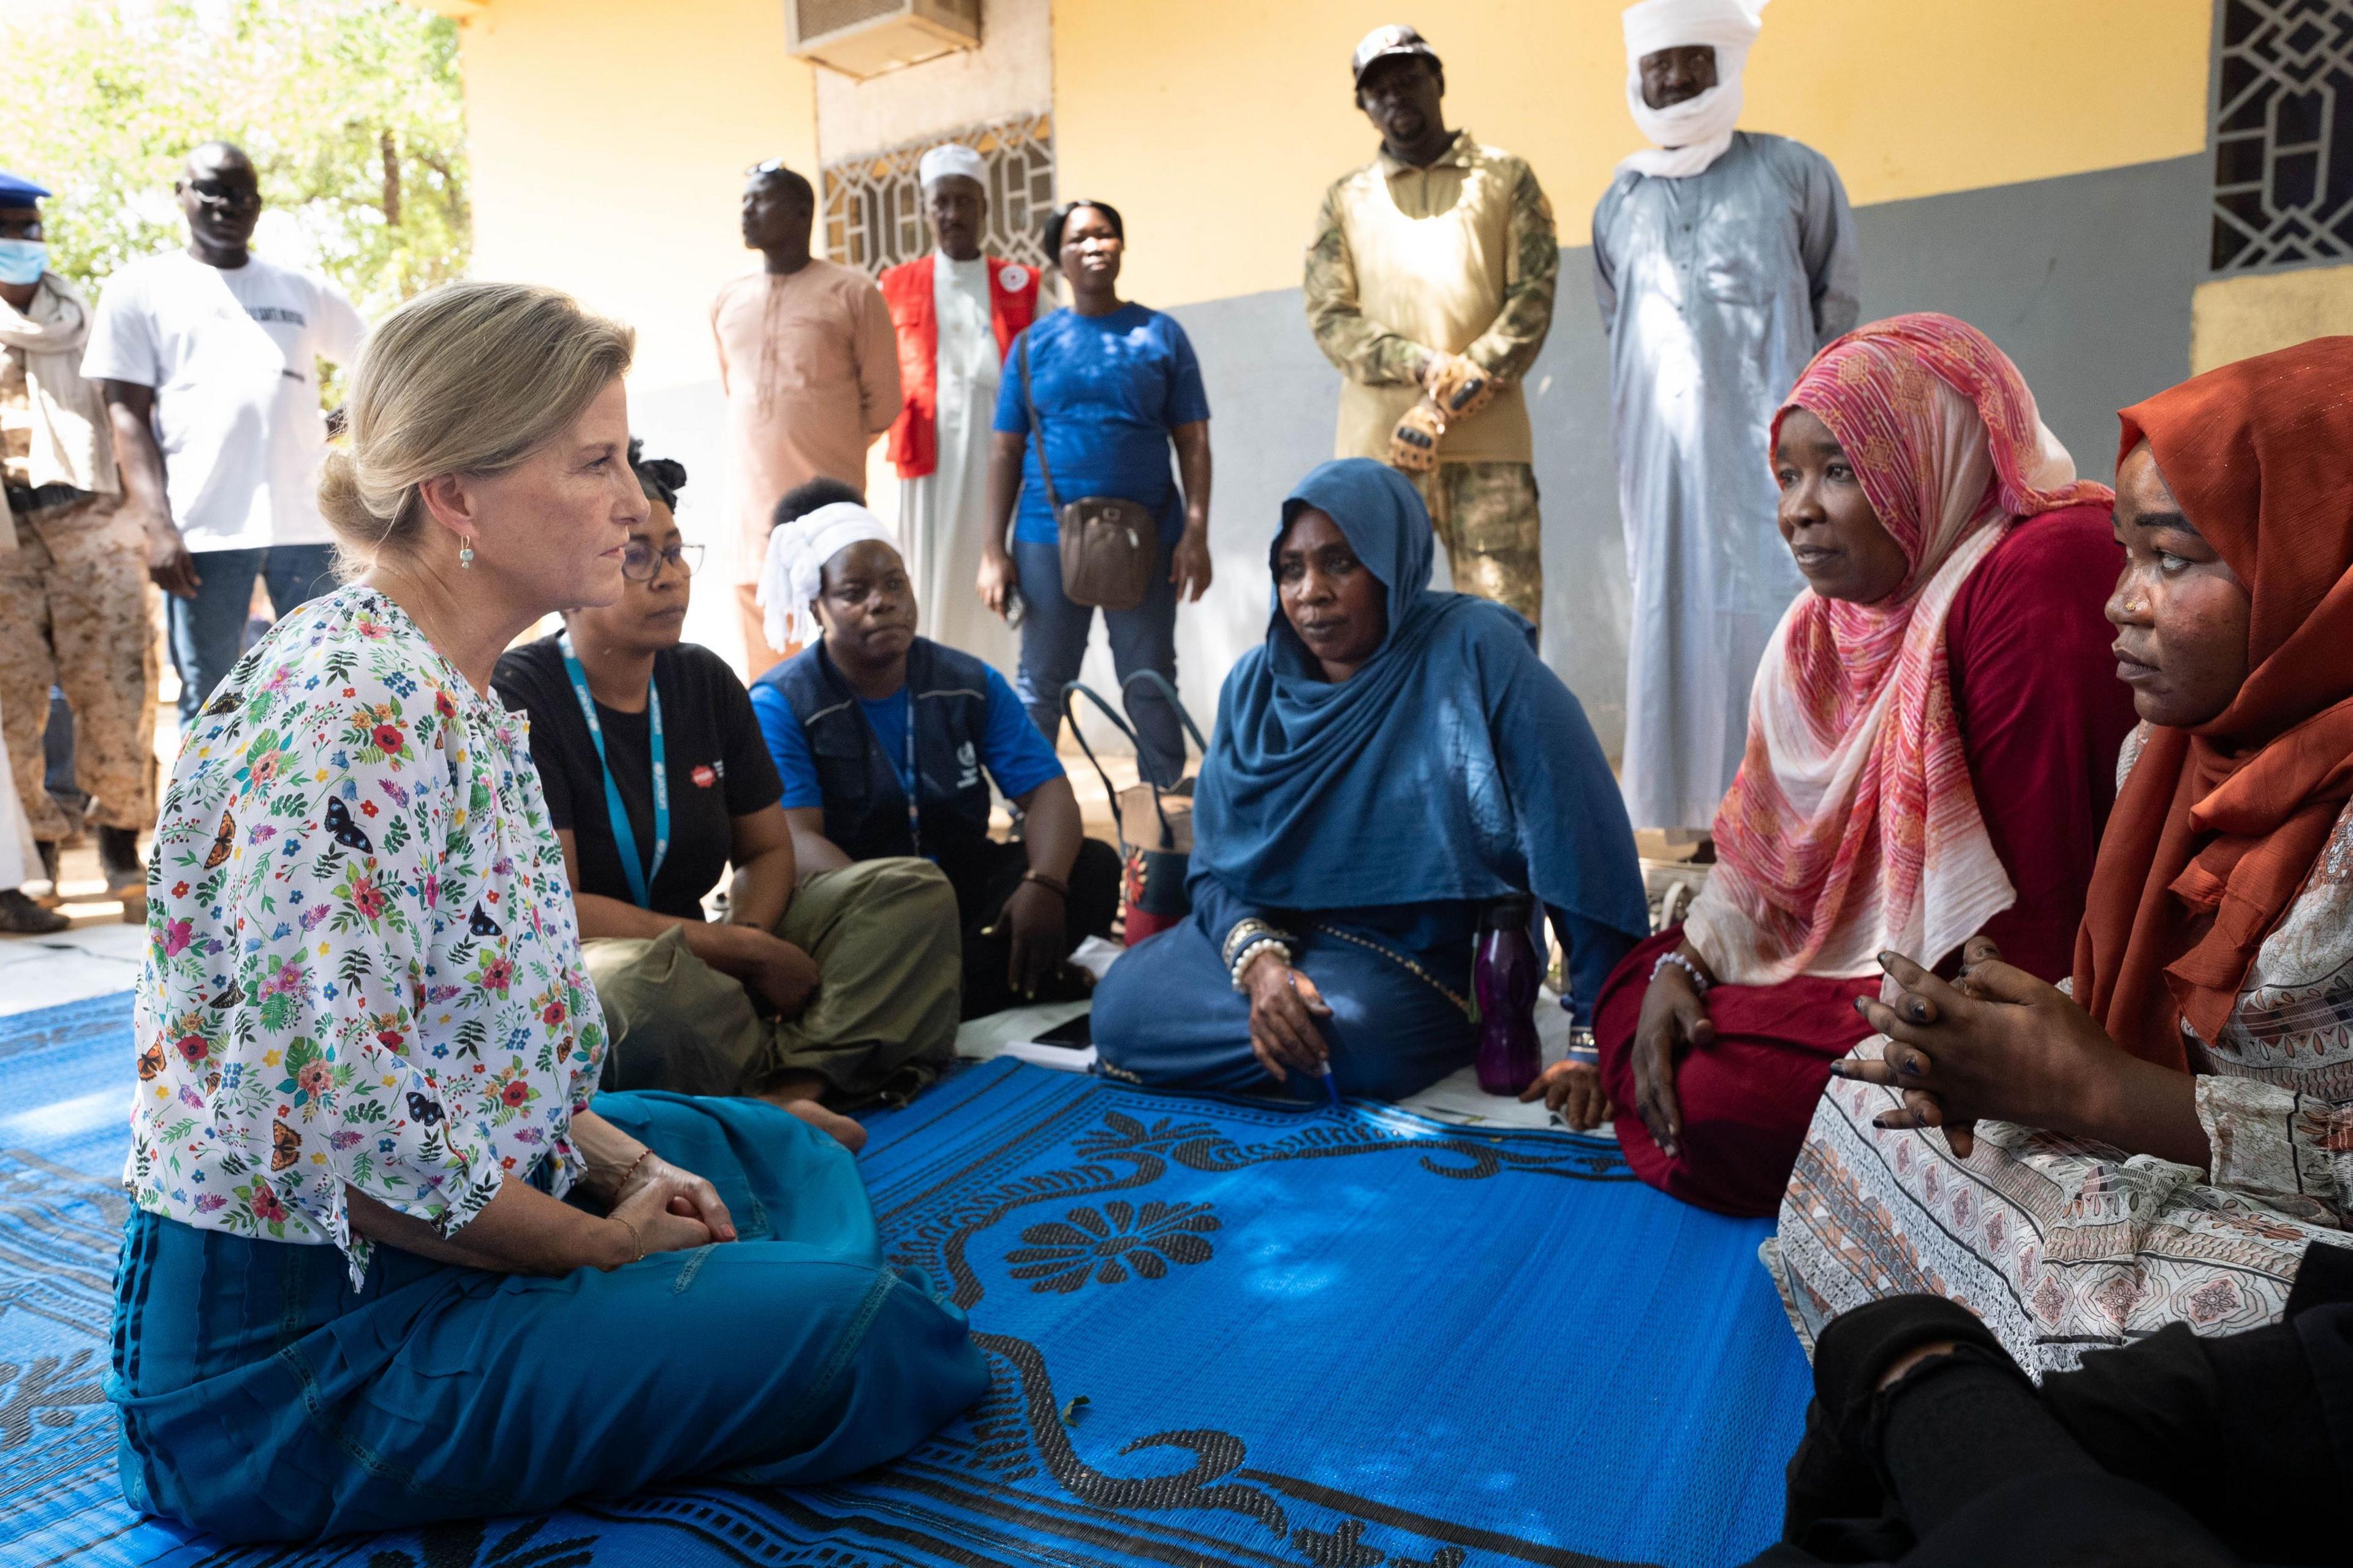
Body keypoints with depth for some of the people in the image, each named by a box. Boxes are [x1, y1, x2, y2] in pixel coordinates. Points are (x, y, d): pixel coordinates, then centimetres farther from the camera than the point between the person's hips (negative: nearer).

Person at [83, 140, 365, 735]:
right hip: (206, 529, -2)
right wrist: (156, 524, -9)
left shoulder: (304, 290, 16)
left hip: (308, 523, 2)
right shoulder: (142, 288, 9)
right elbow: (127, 413, 3)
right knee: (209, 706, 2)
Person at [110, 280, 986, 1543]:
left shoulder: (449, 692, 4)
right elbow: (355, 1142, -28)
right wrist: (607, 1242, -12)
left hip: (440, 1229, 10)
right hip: (288, 1350, -10)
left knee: (776, 1152, 23)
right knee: (863, 1332, -16)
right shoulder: (352, 715, -26)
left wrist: (631, 1168, 2)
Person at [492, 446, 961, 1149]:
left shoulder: (705, 682, 8)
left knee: (914, 890, -8)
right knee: (644, 979, -43)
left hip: (699, 956, 7)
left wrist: (748, 929, -12)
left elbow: (767, 849, 12)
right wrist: (741, 950, -18)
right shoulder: (518, 696, -12)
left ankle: (790, 1087, -30)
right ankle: (796, 1084, -17)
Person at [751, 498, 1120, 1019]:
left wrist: (1044, 884, -28)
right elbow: (796, 840, -20)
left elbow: (1048, 790, -4)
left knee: (1093, 864, -19)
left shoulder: (971, 684, 5)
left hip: (961, 883, 4)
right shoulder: (779, 704, -7)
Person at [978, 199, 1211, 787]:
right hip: (1048, 539, 1)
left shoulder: (1161, 335, 6)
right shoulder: (1033, 344, 8)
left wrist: (1196, 533, -7)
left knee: (1151, 686, 7)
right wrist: (993, 550, -1)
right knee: (1041, 686, 6)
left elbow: (1193, 441, 3)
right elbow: (1005, 452, 6)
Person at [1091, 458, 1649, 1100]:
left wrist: (1603, 1038, -21)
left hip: (1422, 959, -4)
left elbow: (1583, 842, -19)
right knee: (1120, 1004, -18)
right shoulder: (1255, 684, 1)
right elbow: (1215, 862, 0)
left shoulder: (1471, 652, -14)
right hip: (1275, 928, 4)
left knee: (1349, 1033, -35)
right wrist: (1258, 958, -22)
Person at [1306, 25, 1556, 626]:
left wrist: (1448, 403, -9)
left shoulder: (1506, 177, 15)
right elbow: (1329, 317, 6)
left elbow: (1533, 297, 4)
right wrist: (1424, 366, -12)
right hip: (1375, 442, 1)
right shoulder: (1345, 200, 17)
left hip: (1489, 440, -1)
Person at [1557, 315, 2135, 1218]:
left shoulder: (2041, 578, -22)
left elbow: (2031, 899, -24)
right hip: (1854, 950, 9)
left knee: (1724, 1102, -20)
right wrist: (1681, 967, -3)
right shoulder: (1832, 615, 7)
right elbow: (1774, 831, 9)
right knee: (1636, 990, 0)